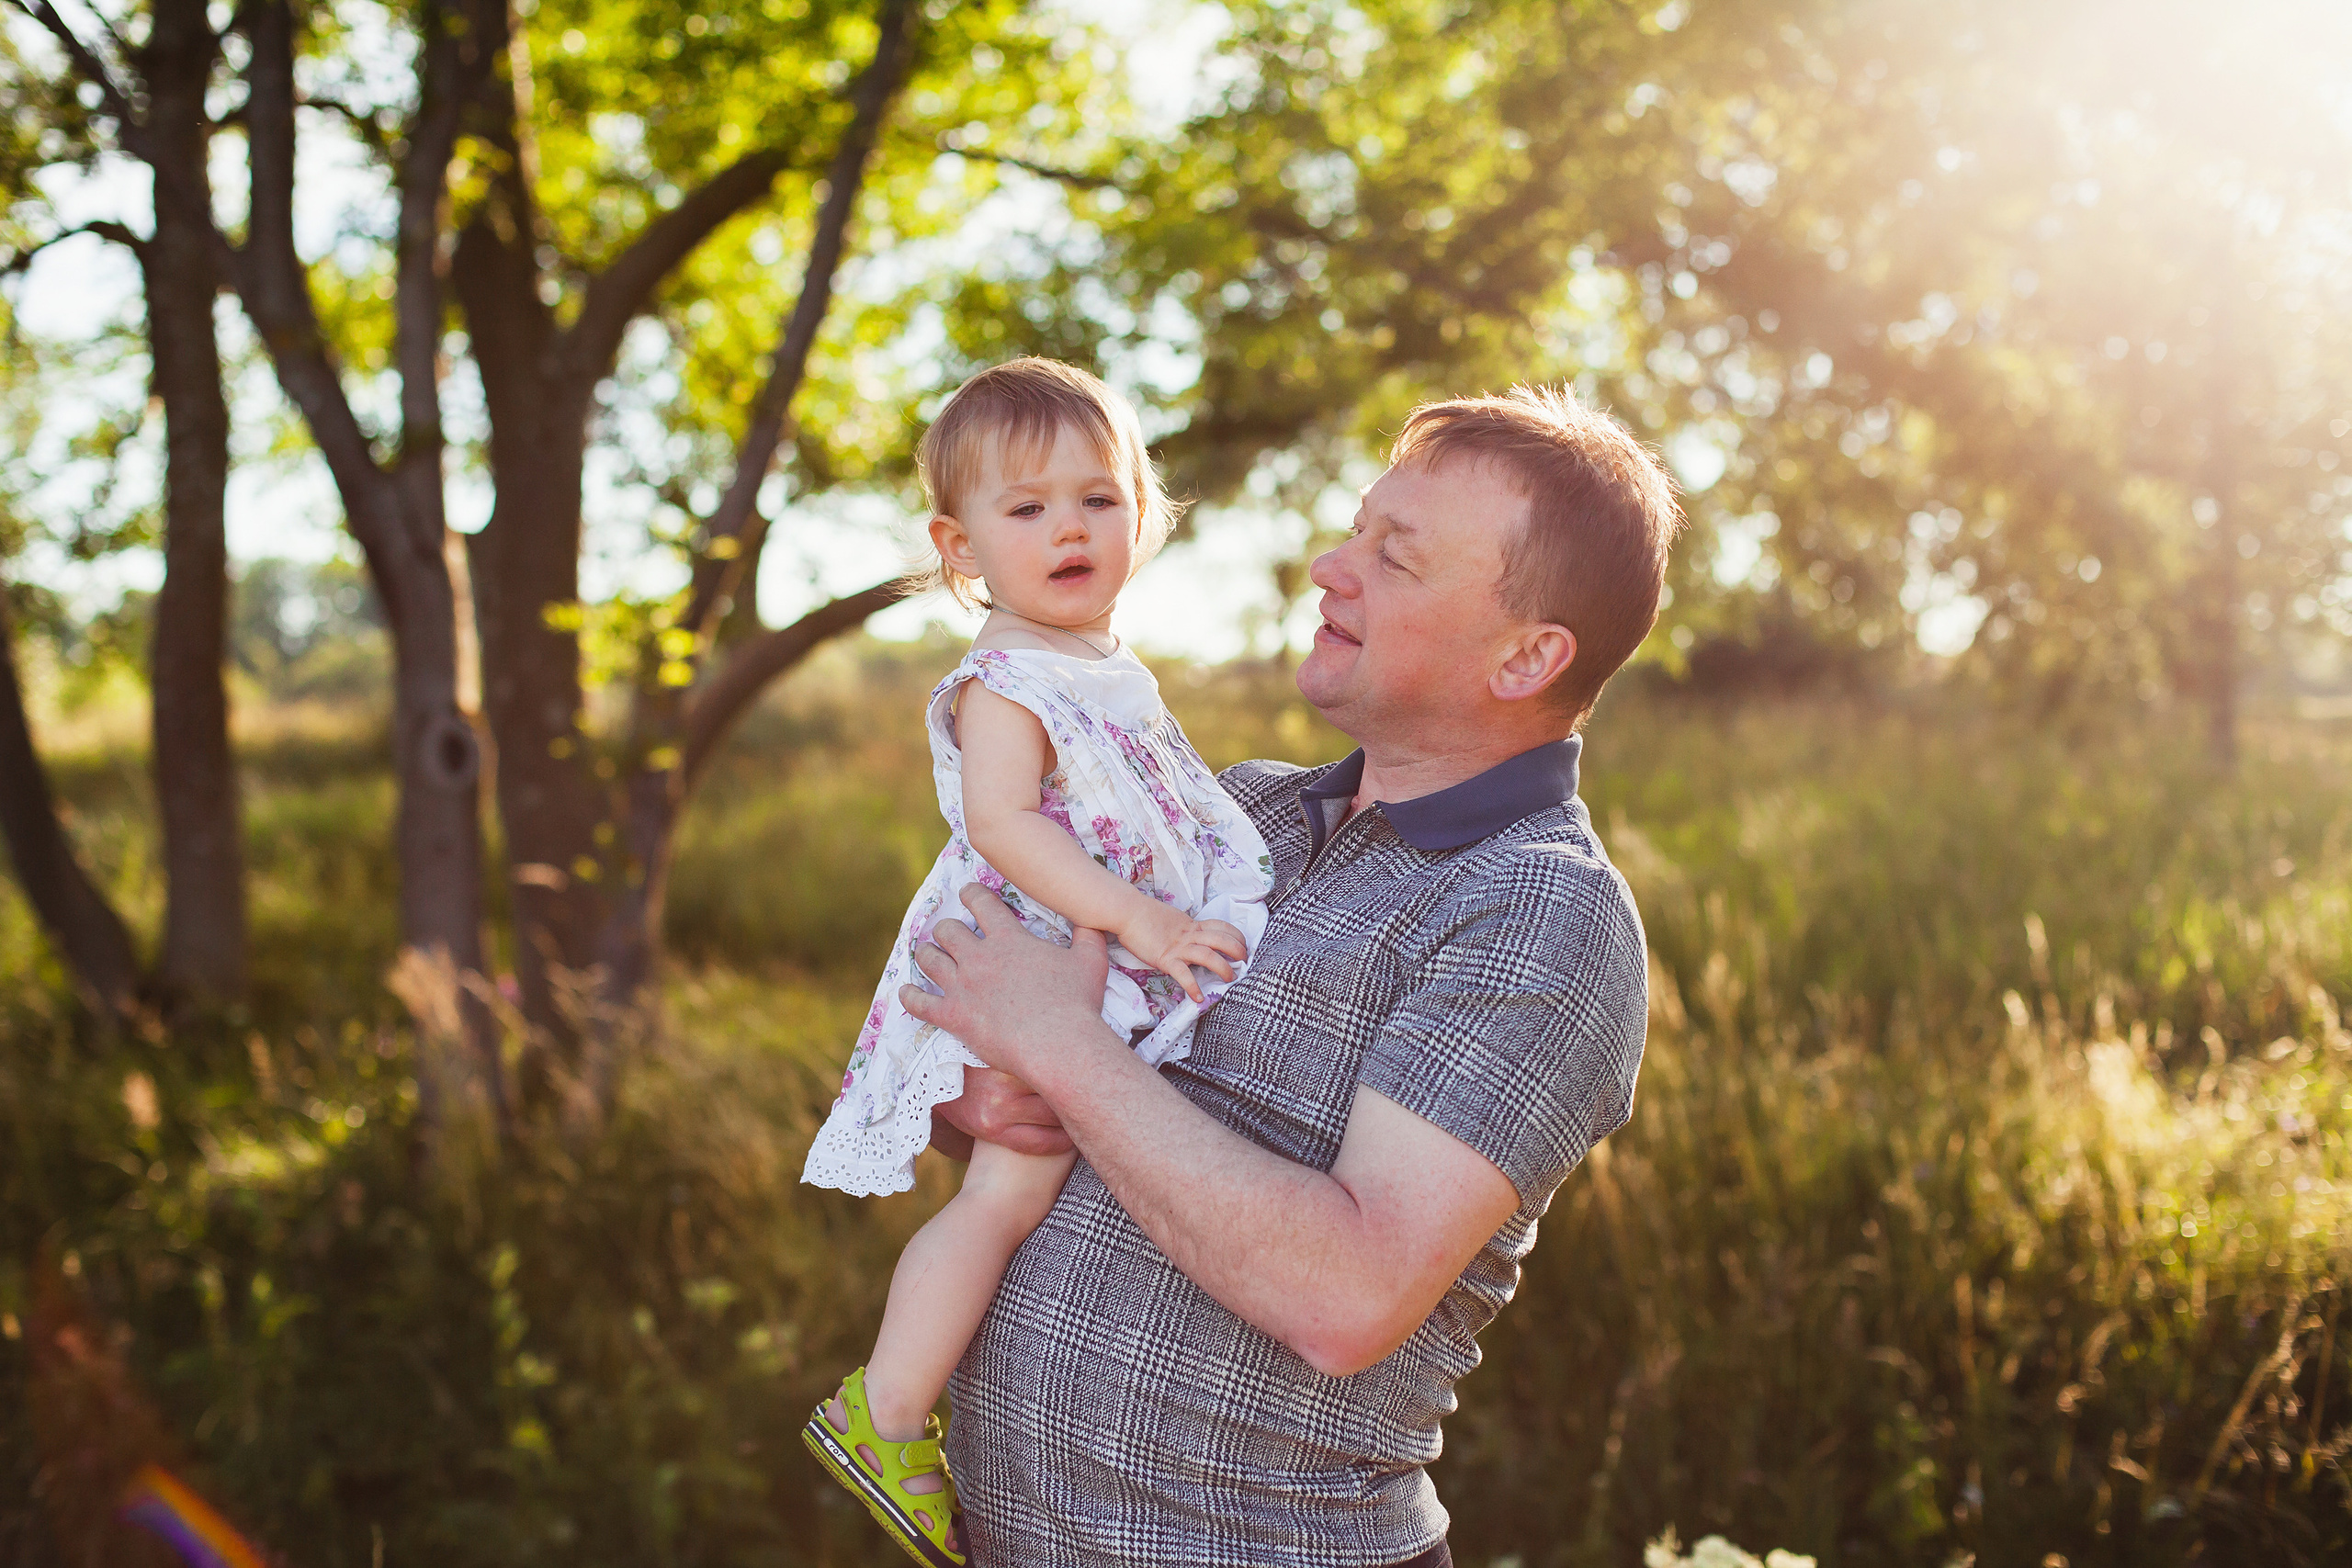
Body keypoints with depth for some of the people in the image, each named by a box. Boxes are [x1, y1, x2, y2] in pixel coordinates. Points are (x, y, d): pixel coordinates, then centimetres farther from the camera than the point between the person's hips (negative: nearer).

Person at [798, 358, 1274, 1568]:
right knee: (1010, 1192, -14)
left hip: (1122, 978, 10)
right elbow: (1002, 822, -26)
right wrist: (1138, 919, -31)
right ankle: (883, 1415, -2)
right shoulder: (1005, 684, -14)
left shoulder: (1119, 677, 16)